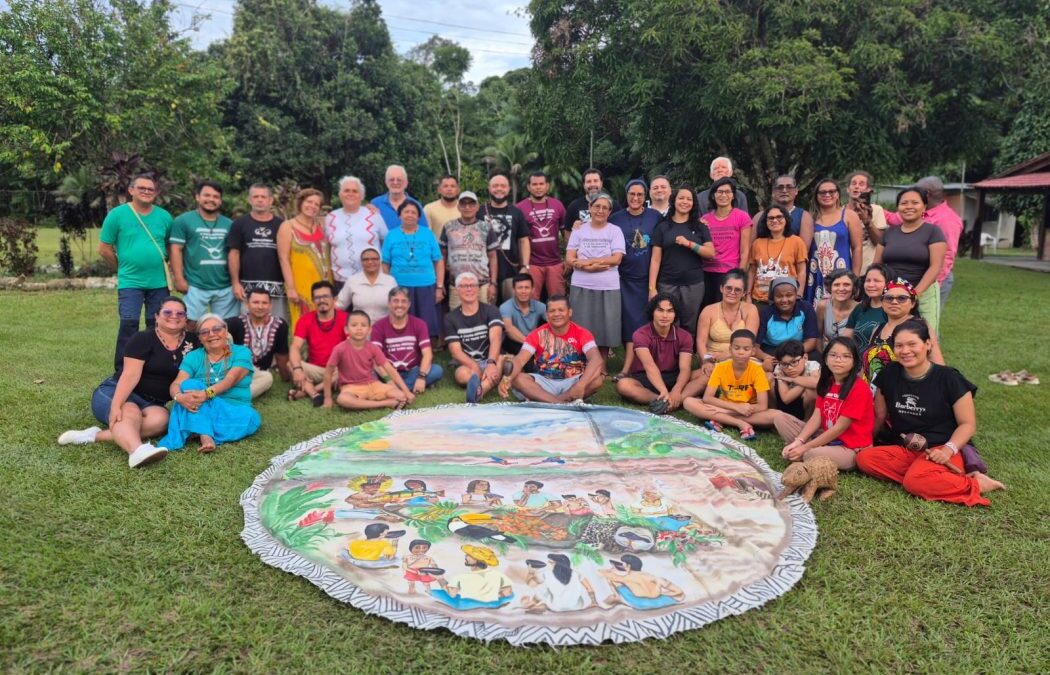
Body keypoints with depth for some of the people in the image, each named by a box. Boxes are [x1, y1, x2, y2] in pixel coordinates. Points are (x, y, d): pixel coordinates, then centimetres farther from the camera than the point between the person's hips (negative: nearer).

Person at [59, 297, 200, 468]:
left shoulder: (191, 342, 5)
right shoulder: (142, 339, -8)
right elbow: (131, 375, -19)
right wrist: (116, 405, -31)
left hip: (151, 403, 4)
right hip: (117, 393, -3)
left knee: (160, 419, -33)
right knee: (130, 413, -39)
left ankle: (97, 435, -36)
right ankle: (138, 451, -68)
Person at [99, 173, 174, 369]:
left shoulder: (164, 217, 5)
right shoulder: (117, 215, -3)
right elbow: (104, 249, 1)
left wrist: (162, 265, 7)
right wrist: (124, 268, 6)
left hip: (159, 282, 3)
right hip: (130, 282, -3)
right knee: (128, 324, -9)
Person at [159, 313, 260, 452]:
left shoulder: (241, 352, 3)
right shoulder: (193, 357, 10)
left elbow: (231, 380, -14)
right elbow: (176, 384, -5)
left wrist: (207, 393, -34)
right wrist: (180, 397, -30)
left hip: (234, 409, -1)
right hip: (200, 410, 2)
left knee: (251, 418, -33)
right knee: (190, 384, -26)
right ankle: (206, 436, -40)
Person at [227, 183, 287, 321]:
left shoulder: (280, 225, 10)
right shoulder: (240, 224, 7)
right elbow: (233, 254, 4)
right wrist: (235, 282, -4)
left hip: (277, 286, 1)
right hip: (248, 286, -1)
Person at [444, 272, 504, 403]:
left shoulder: (490, 310, -1)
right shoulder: (450, 318, 3)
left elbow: (495, 338, -19)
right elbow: (456, 351, -5)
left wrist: (491, 363, -39)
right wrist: (475, 367, -25)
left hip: (490, 361, 0)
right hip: (466, 364, 1)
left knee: (505, 360, -36)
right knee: (462, 374, -36)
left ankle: (478, 390, -58)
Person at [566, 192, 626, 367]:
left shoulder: (615, 231, 3)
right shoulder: (579, 230, 7)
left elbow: (616, 259, -9)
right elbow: (569, 259, -1)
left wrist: (585, 262, -11)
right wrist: (591, 267, -16)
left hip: (608, 287, -1)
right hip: (581, 287, 1)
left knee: (605, 327, 4)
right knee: (582, 328, 3)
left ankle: (601, 366, 17)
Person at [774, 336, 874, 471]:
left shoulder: (858, 388, -17)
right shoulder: (826, 383, 6)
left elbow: (839, 428, -19)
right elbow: (816, 418, 0)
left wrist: (805, 447, -21)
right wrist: (798, 442, -16)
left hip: (851, 448, -7)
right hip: (826, 438, 7)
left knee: (810, 455, -36)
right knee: (780, 418, -2)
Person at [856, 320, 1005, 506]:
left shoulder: (949, 378, -7)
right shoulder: (889, 375, 4)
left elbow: (968, 424, -4)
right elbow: (879, 416, 14)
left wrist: (948, 450, -20)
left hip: (940, 450, -6)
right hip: (904, 450, 6)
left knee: (914, 482, -35)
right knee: (864, 458, -23)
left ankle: (975, 484, -10)